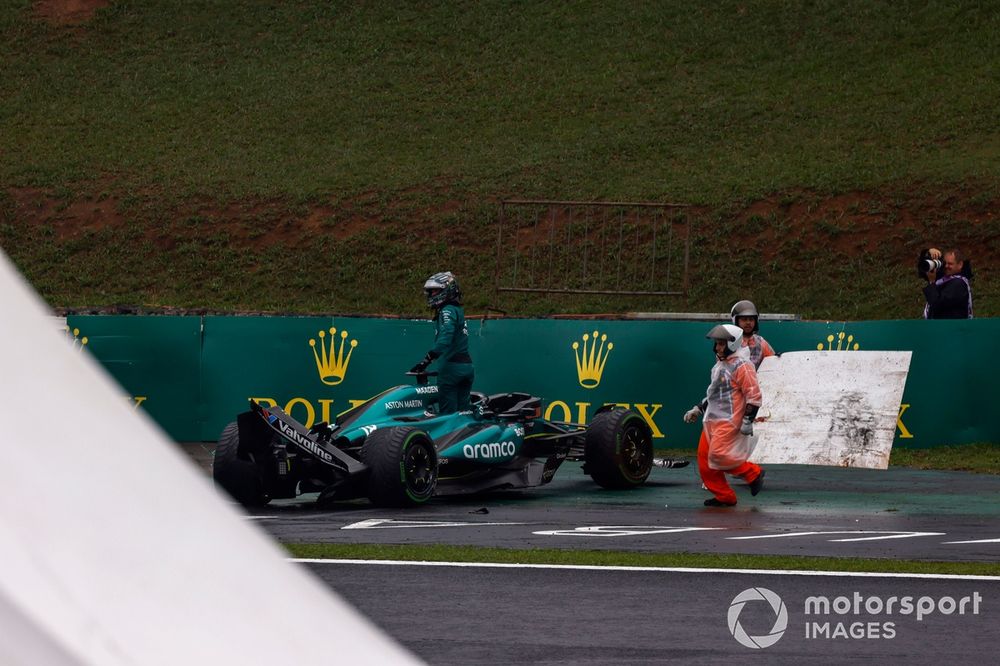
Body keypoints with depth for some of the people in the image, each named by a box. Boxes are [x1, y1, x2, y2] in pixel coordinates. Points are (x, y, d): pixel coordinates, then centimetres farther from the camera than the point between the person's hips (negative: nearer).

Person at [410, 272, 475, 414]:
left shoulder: (447, 311, -9)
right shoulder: (459, 311, 20)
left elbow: (445, 338, -25)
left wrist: (427, 360, -31)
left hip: (452, 367, -9)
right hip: (467, 367, 9)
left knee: (448, 413, -8)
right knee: (463, 412, 10)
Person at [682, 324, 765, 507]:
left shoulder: (741, 366, -12)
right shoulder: (720, 365, 18)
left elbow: (754, 395, -16)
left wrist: (748, 420, -20)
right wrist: (698, 410, 25)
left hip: (729, 420, -10)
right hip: (712, 420, 10)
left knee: (718, 455, -20)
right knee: (704, 457, 3)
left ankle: (753, 474, -2)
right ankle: (724, 496, 9)